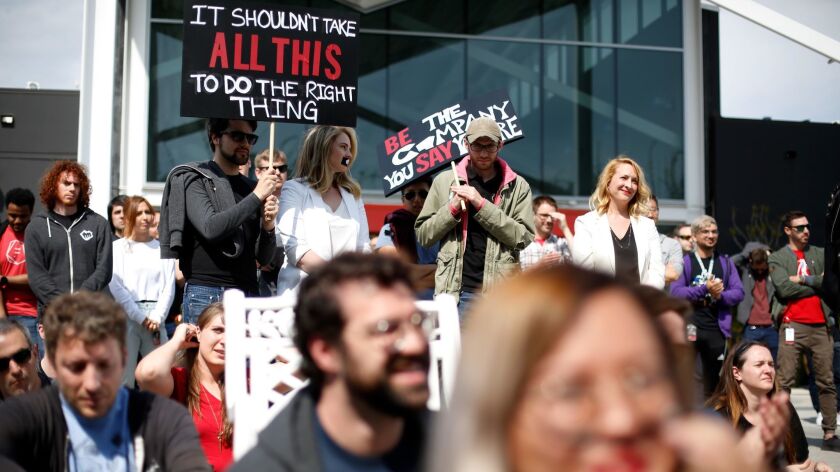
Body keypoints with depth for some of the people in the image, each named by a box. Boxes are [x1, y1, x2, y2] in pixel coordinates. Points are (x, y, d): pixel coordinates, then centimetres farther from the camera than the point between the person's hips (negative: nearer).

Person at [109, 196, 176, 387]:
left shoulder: (161, 248, 12)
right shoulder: (117, 247, 6)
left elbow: (169, 287, 7)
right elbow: (116, 286, -2)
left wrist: (157, 317, -5)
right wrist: (140, 317, -8)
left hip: (155, 319, 2)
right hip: (127, 316, -2)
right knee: (124, 380, -7)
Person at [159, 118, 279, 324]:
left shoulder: (250, 187, 14)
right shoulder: (192, 178, 3)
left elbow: (264, 258, 13)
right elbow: (210, 228, -15)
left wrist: (267, 226, -7)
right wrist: (256, 197, -11)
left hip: (248, 295, 4)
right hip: (206, 294, -4)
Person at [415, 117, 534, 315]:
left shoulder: (518, 186, 7)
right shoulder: (445, 181, 9)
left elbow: (525, 238, -4)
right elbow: (423, 234, 9)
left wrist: (482, 205, -10)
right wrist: (452, 208, -8)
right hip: (455, 293, 1)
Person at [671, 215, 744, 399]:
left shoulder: (725, 262, 14)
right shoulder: (685, 261, 2)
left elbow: (739, 292, 5)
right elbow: (675, 292, -10)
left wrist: (720, 295, -12)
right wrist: (704, 289, -17)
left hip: (717, 327, 4)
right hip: (690, 326, -4)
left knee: (713, 381, 11)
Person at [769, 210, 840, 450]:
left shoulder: (820, 254, 14)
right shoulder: (777, 258, 4)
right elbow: (784, 288, -12)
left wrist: (803, 280, -8)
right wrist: (817, 284, -5)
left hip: (821, 326, 4)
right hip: (793, 325, -4)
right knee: (784, 381, -6)